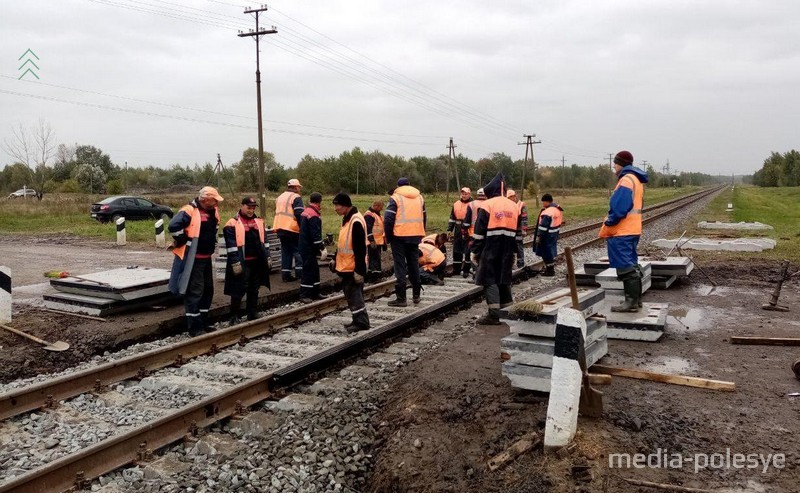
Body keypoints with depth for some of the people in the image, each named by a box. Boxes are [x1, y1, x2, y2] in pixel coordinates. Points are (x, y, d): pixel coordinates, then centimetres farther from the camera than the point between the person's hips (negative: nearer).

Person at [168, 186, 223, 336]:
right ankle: (194, 327, 1)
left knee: (208, 289, 15)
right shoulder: (190, 210, -18)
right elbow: (173, 226, -29)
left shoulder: (212, 211, 9)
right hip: (193, 259, -9)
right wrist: (183, 241, -18)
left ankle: (203, 323, 27)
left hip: (206, 258, 9)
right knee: (194, 292, -5)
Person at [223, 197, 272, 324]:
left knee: (254, 290, 15)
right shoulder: (233, 223, -8)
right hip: (242, 263, -6)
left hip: (257, 261, 6)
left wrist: (267, 257, 12)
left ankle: (253, 314, 25)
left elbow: (264, 241, 16)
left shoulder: (258, 221, 11)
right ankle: (235, 317, 6)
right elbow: (231, 245, -13)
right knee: (239, 290, -2)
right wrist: (235, 263, -17)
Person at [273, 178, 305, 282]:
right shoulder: (296, 197, -7)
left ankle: (286, 275, 9)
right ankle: (300, 272, -4)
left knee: (285, 251, 10)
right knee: (298, 251, 1)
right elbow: (299, 214, -17)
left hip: (280, 228, 7)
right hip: (292, 229, -7)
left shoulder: (280, 197, 19)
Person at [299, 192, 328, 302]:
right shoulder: (313, 216, -19)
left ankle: (315, 293, 23)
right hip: (309, 248, -10)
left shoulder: (305, 212, 13)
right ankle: (304, 295, -1)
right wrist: (322, 248, -17)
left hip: (305, 246, 10)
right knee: (308, 270, -5)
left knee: (314, 269, 16)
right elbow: (315, 235, -22)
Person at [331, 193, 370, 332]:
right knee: (350, 293, 14)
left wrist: (359, 270, -23)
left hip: (354, 268, -10)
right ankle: (358, 320, 22)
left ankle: (361, 322, 3)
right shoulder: (346, 219, 11)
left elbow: (360, 248, -22)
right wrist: (335, 259, 20)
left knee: (354, 294, -5)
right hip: (346, 267, 10)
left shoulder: (356, 221, -20)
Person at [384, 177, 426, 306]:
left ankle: (401, 298, -2)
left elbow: (388, 219, -12)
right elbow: (424, 217, 17)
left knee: (400, 266, -1)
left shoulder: (396, 197, -6)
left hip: (400, 236, -5)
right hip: (416, 236, 5)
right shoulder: (419, 197, 12)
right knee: (414, 265, 16)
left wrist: (388, 236, -2)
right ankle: (417, 295, 23)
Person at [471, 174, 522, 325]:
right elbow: (518, 233, 15)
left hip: (490, 249, -6)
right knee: (504, 279, 16)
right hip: (507, 250, 6)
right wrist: (514, 252, 20)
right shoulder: (514, 206, 12)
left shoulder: (487, 205, -7)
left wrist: (474, 251, -5)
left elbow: (479, 231, -10)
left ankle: (494, 315, -8)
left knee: (490, 280, -3)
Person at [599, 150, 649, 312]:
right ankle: (636, 299, 22)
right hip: (633, 230, 10)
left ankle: (631, 302, -4)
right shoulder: (636, 179, 17)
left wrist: (606, 227, -14)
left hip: (621, 232, -10)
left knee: (625, 268, -6)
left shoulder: (626, 179, -14)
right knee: (632, 265, 15)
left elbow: (619, 209, -23)